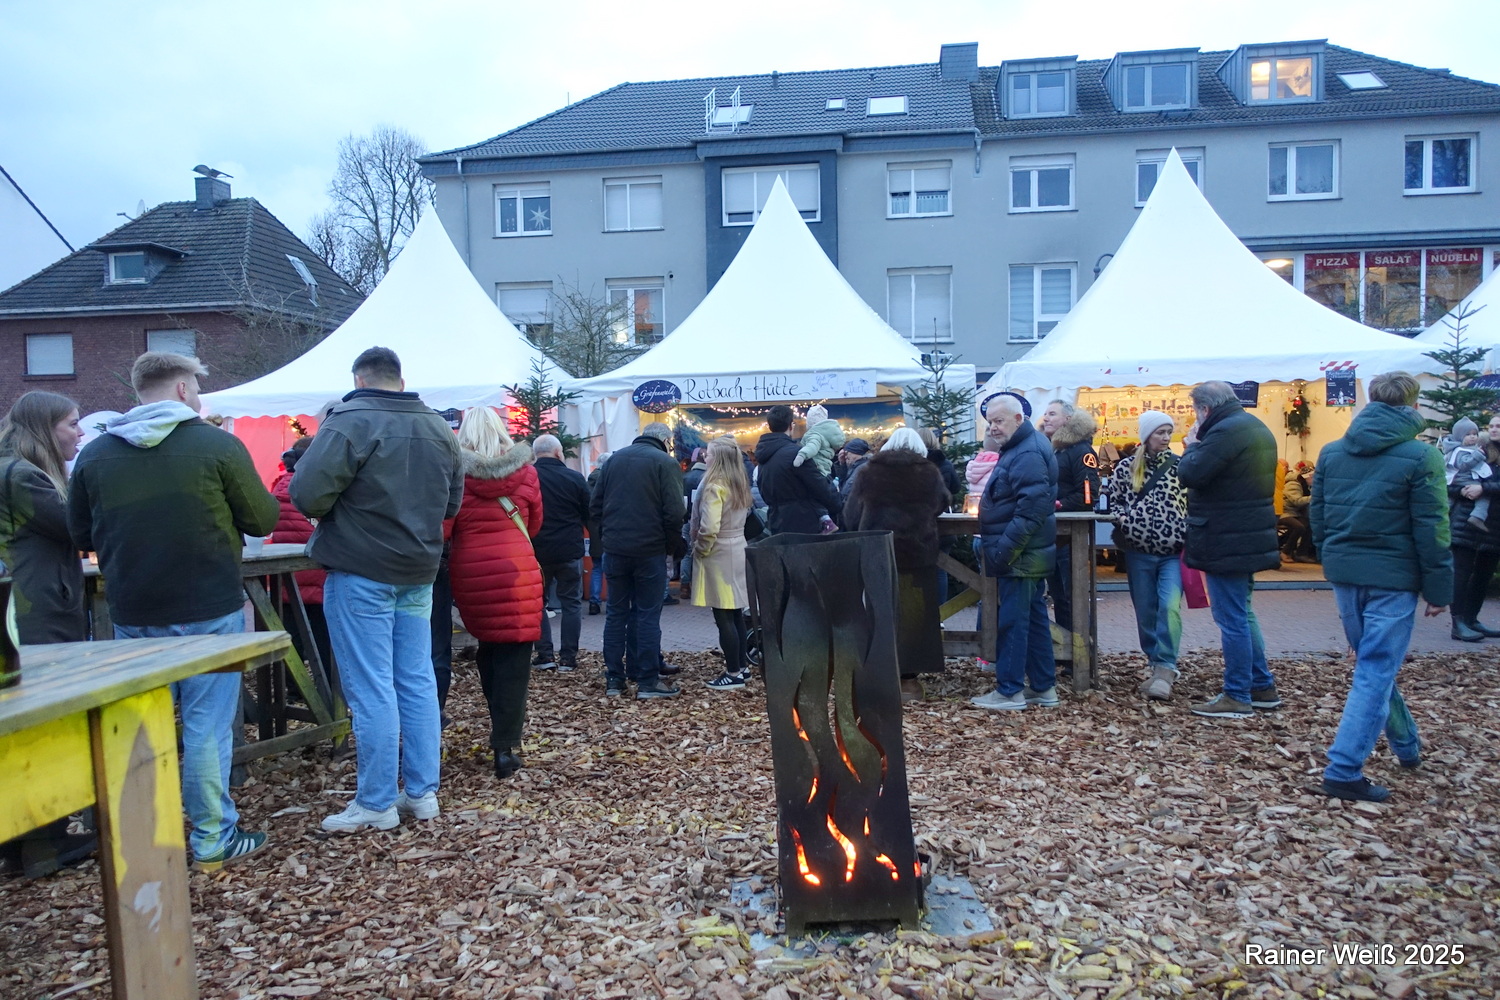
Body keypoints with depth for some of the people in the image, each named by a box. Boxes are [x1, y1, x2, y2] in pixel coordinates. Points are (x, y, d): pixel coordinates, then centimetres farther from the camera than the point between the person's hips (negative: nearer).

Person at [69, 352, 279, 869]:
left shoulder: (94, 454, 2)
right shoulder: (217, 445, -10)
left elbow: (82, 536, 10)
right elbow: (263, 520, -4)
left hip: (133, 614, 4)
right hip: (209, 610, -4)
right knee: (208, 724, 3)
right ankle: (213, 840, 10)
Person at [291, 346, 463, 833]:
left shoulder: (351, 421, -13)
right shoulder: (439, 427, 8)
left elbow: (307, 494, -19)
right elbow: (452, 502, 14)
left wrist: (350, 511, 0)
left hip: (360, 574, -6)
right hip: (419, 574, 6)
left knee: (370, 690, -1)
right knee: (418, 683, 11)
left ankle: (376, 804, 7)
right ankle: (422, 793, 18)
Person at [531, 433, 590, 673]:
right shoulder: (575, 478, -8)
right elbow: (589, 515, 0)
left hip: (535, 550, 1)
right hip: (569, 550, -1)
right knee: (571, 602, 9)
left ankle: (544, 654, 12)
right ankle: (568, 657, 7)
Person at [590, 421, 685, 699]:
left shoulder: (615, 458, 11)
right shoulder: (665, 462, -6)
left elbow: (595, 506, 10)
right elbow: (673, 512, -13)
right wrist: (674, 545, 1)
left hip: (614, 548, 5)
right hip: (650, 550, -4)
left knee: (616, 613, 11)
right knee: (647, 615, 2)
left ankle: (613, 679, 14)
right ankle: (647, 681, 4)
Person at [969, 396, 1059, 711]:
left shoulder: (1028, 454, -18)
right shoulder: (1019, 448, 16)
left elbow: (1031, 510, -26)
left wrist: (1003, 551, -23)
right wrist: (994, 547, 19)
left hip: (1021, 556, -11)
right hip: (1026, 554, 11)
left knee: (1011, 620, -5)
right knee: (1034, 617, 13)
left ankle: (1010, 691, 3)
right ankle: (1043, 687, 21)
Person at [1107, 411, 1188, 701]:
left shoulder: (1179, 466, 4)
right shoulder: (1126, 466, 4)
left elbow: (1192, 502, 9)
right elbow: (1113, 499, 12)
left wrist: (1189, 536, -3)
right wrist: (1123, 518, -7)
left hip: (1173, 550, -1)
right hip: (1139, 550, 2)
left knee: (1169, 606, -17)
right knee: (1145, 611, 8)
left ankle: (1165, 669, -11)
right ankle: (1157, 664, 23)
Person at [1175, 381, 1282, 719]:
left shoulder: (1225, 431, -19)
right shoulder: (1257, 429, 15)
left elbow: (1190, 474, -23)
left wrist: (1192, 446, -6)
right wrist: (1200, 447, 10)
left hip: (1226, 542, -10)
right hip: (1252, 535, 10)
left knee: (1232, 619, -4)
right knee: (1243, 613, 20)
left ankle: (1237, 697, 3)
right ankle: (1262, 687, 27)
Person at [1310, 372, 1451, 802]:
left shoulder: (1331, 452, 5)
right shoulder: (1420, 457, -10)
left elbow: (1317, 515, 10)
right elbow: (1431, 531, -10)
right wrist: (1439, 590, -3)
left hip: (1344, 573, 6)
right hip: (1391, 577, -5)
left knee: (1375, 665, 21)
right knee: (1375, 672, -2)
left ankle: (1408, 746, 39)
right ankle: (1343, 771, -5)